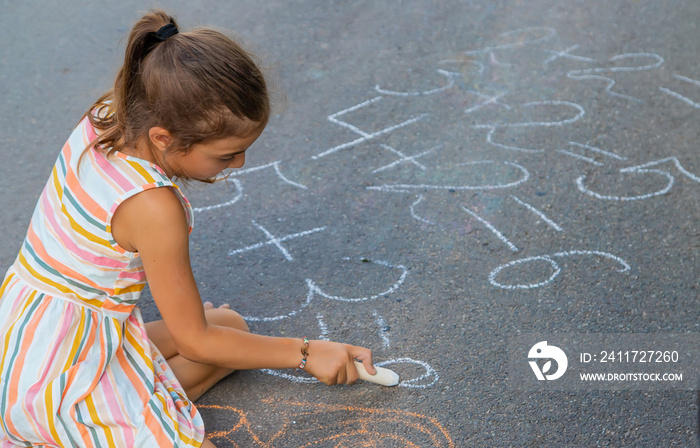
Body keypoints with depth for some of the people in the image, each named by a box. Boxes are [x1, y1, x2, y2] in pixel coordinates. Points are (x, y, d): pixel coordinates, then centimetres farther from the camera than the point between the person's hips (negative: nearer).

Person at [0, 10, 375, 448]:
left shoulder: (105, 115, -8)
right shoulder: (154, 207, -28)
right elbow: (195, 343, -15)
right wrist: (305, 353, -7)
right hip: (63, 375, -9)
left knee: (230, 324, 18)